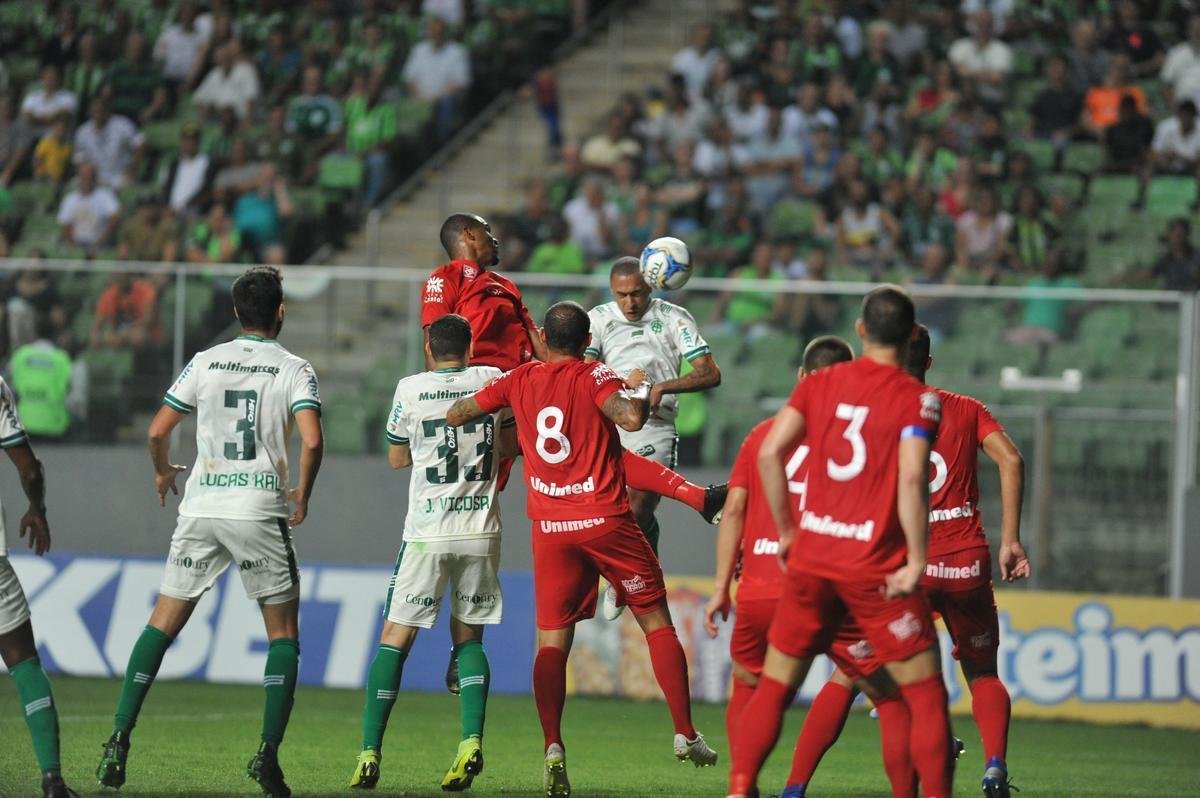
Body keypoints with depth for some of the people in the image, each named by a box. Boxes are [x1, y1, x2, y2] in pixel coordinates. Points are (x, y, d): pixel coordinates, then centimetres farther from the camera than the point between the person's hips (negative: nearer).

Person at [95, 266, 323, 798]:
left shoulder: (205, 363, 5)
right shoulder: (295, 370, -2)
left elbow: (158, 432, 5)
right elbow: (311, 441, -14)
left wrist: (163, 472, 26)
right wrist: (303, 494, 4)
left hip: (202, 509, 2)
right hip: (261, 511, -2)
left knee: (162, 624, 8)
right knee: (283, 631, 9)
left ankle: (119, 739, -2)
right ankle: (268, 754, -2)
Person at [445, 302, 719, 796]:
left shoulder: (519, 381, 6)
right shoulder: (593, 378, -5)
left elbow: (455, 414, 16)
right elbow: (631, 419, -23)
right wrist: (641, 389, -2)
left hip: (550, 528, 3)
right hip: (606, 521, -2)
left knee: (552, 640, 3)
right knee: (656, 621, 10)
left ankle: (553, 747, -15)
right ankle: (685, 734, 7)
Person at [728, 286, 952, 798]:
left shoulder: (819, 384, 6)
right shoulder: (917, 399, -6)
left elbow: (770, 452, -1)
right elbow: (912, 478, -19)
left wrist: (786, 530, 9)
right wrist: (917, 561, -15)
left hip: (810, 562, 4)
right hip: (877, 571, -4)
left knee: (774, 685, 12)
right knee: (926, 693, 6)